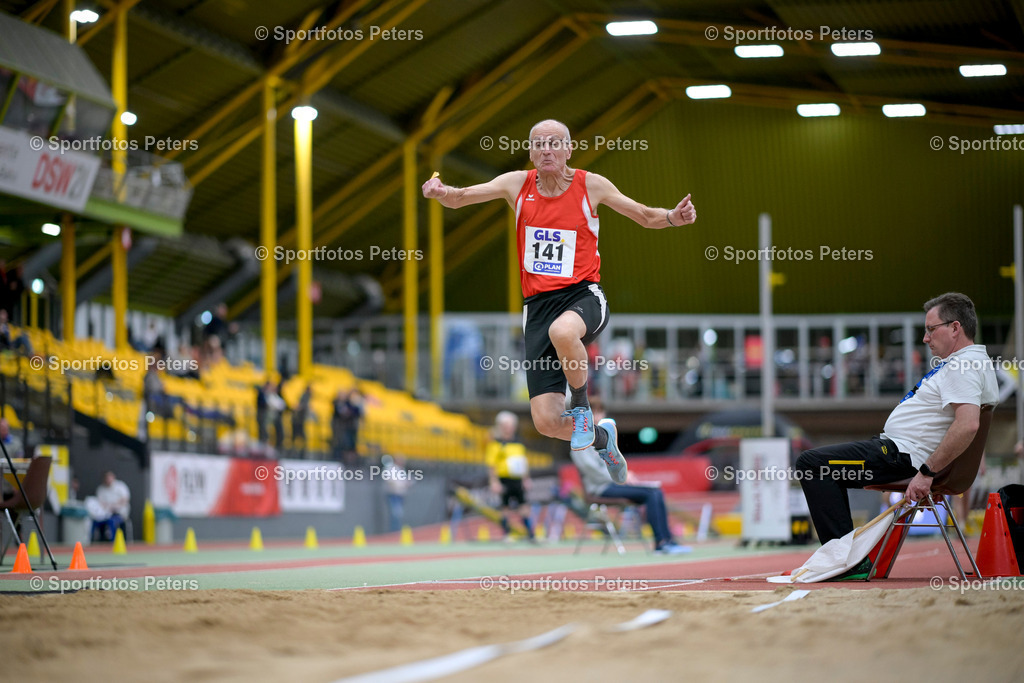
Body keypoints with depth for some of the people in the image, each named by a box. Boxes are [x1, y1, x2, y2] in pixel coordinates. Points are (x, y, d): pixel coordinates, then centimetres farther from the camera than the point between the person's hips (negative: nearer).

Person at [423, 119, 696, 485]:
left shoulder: (591, 185, -1)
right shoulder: (518, 184, 3)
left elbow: (645, 216, 9)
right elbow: (461, 198, -2)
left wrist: (673, 217, -12)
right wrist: (442, 192, -25)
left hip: (583, 294, -2)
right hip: (538, 303, 3)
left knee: (563, 331, -42)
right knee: (547, 422, -6)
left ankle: (582, 406, -12)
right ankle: (601, 437, 29)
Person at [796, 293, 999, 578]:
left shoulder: (962, 368, -19)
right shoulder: (978, 361, 16)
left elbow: (967, 424, -34)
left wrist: (928, 472, -29)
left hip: (903, 454, -12)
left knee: (811, 463, -16)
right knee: (823, 461, 24)